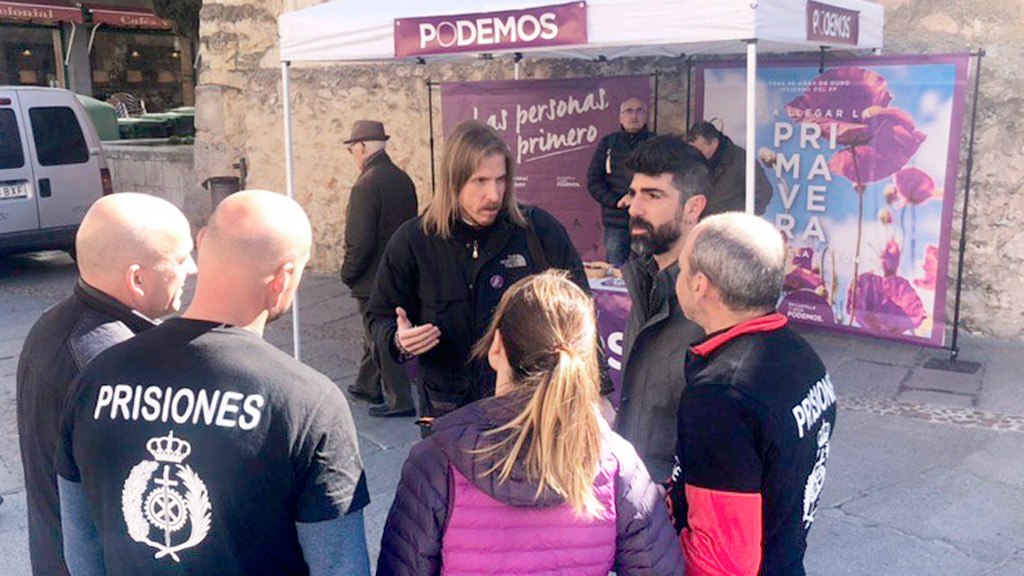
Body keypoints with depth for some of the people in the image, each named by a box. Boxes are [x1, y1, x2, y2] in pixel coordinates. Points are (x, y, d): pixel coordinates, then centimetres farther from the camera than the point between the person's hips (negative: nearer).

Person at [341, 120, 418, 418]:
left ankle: (400, 401, 8)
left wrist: (348, 273, -8)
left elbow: (359, 240, -22)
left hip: (373, 279, -8)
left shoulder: (366, 185, -20)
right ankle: (368, 385, 37)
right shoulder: (403, 179, 5)